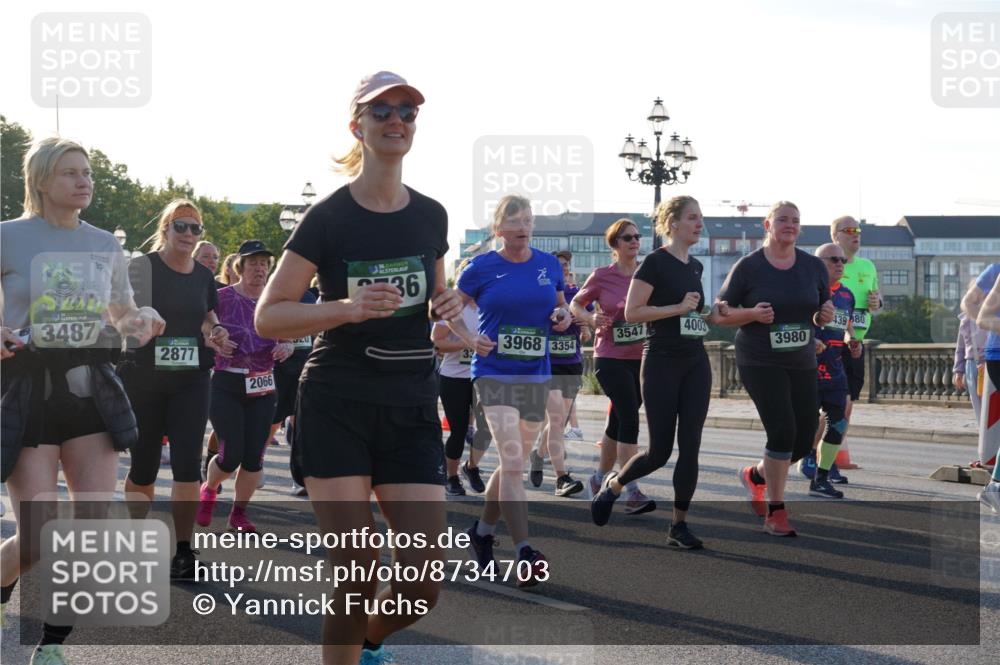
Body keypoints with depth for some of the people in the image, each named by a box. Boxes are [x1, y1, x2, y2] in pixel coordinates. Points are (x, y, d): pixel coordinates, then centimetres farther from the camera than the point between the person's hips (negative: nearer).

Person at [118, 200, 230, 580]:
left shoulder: (203, 276, 9)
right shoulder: (142, 268, -6)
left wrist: (215, 332, 0)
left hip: (190, 381, 3)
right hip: (143, 379, -3)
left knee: (187, 464, -6)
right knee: (144, 466, 7)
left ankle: (184, 551, 0)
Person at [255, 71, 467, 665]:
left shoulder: (431, 215, 9)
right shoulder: (329, 217, -5)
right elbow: (268, 316, -6)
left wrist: (449, 308, 0)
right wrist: (348, 308, -21)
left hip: (412, 410, 4)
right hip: (337, 407, -4)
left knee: (424, 585, -1)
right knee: (356, 576, -8)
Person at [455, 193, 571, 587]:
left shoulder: (549, 265, 6)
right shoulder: (482, 267, -5)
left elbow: (560, 307, 20)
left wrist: (564, 316, -3)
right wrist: (470, 339, -11)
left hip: (536, 377, 5)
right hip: (494, 374, -5)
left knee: (514, 463, 14)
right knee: (512, 461, -16)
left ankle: (482, 533, 34)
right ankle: (525, 555, -17)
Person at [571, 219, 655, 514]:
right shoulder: (601, 277, -5)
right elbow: (575, 304, 7)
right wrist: (591, 318, -12)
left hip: (642, 359, 4)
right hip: (610, 359, -4)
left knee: (618, 422, 14)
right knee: (629, 418, -15)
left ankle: (600, 478, 33)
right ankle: (632, 493, -15)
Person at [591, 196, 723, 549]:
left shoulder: (695, 266, 13)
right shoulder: (655, 263, -9)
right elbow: (632, 312, -14)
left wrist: (710, 316, 6)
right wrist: (679, 308, -18)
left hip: (696, 364, 6)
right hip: (662, 363, -6)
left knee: (690, 447, -1)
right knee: (660, 450, -2)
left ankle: (679, 524, 5)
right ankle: (613, 485, 26)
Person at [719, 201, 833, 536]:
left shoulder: (813, 266, 6)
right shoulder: (748, 267, -5)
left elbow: (824, 305, 19)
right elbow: (721, 313, -1)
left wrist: (826, 314, -5)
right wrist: (753, 314, -19)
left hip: (802, 363, 5)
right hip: (760, 362, -5)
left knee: (804, 440, 4)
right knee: (783, 431, -17)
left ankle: (755, 475, 34)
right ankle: (775, 513, -5)